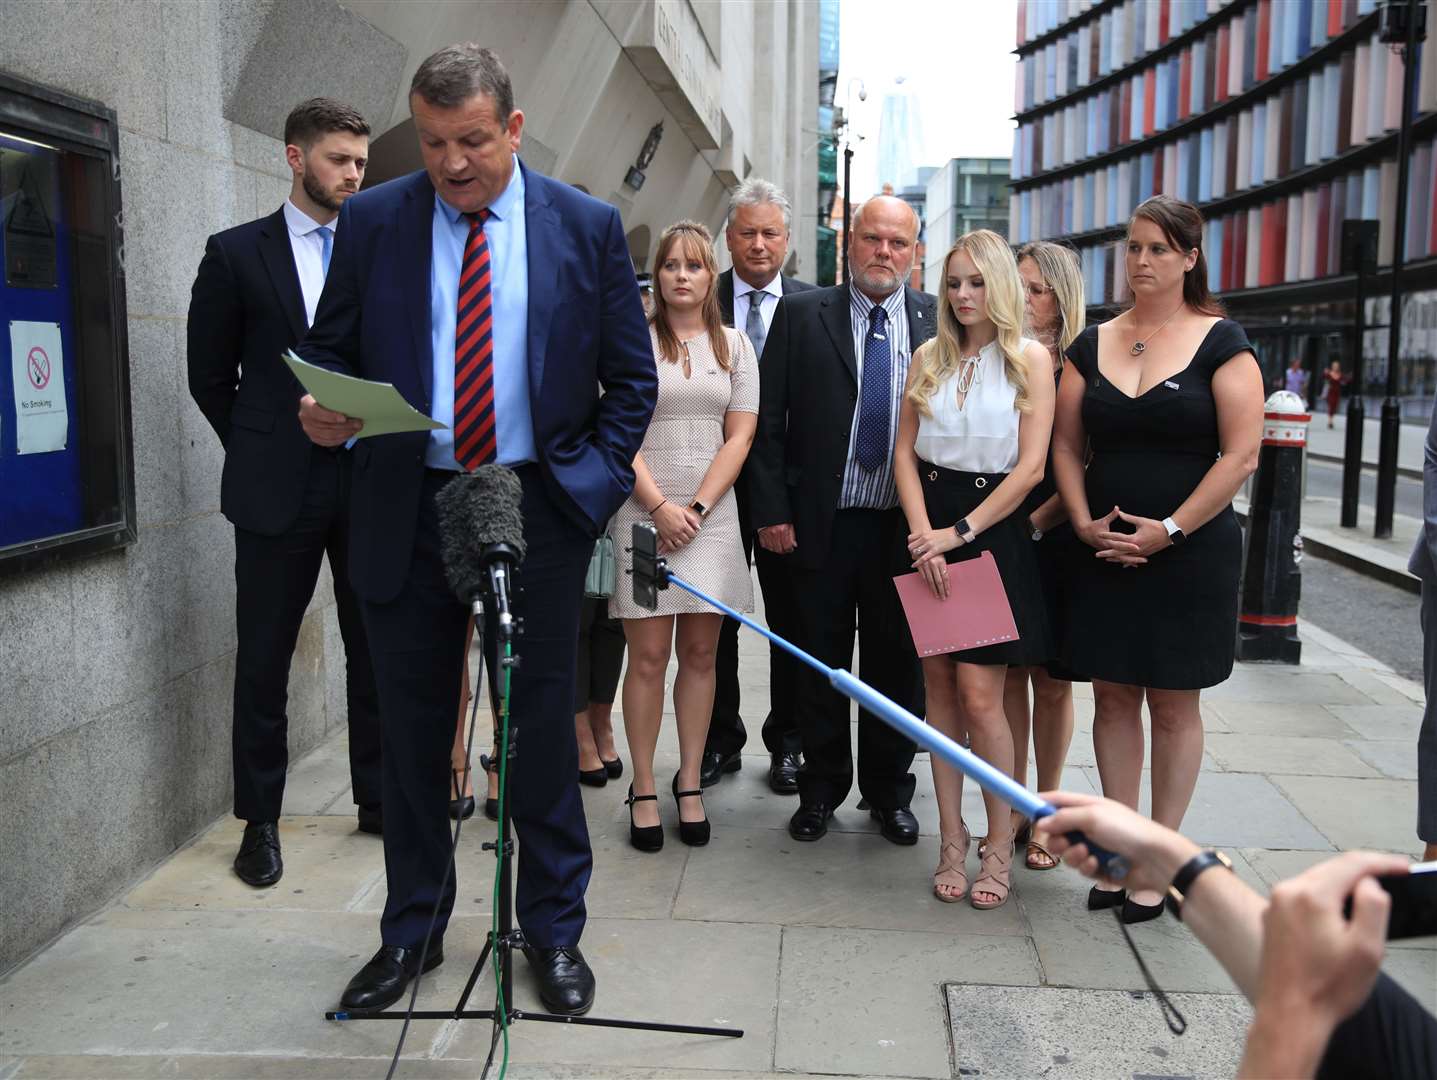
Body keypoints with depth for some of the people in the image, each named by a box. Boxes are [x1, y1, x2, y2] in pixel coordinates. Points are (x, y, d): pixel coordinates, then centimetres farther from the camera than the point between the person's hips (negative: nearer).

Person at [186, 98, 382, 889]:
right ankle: (259, 821, 17)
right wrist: (260, 453, 4)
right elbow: (209, 375, 5)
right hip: (279, 489, -2)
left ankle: (379, 799, 23)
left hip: (373, 483, 2)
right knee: (264, 660, 5)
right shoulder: (237, 252, 2)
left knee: (376, 651, 9)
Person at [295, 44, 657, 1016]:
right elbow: (328, 350, 8)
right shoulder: (371, 221, 3)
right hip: (406, 510, 2)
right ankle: (411, 932, 30)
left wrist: (592, 488, -5)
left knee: (543, 726, 6)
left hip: (538, 507, -1)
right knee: (414, 729, 11)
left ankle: (554, 933, 24)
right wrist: (325, 411, -15)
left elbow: (632, 379, 5)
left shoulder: (588, 227, 0)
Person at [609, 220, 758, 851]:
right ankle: (644, 789, 7)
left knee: (699, 653, 5)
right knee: (648, 656, -2)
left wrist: (697, 508, -7)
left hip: (710, 513, 2)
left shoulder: (735, 347, 10)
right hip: (643, 510, -2)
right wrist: (660, 506, -12)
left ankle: (688, 784, 15)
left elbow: (739, 438, 4)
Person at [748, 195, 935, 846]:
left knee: (898, 665, 11)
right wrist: (771, 510, -7)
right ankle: (821, 789, 26)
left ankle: (889, 791, 28)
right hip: (821, 523, -1)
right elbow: (768, 421, 0)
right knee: (821, 665, 10)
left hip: (907, 525, 1)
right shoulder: (801, 316, 2)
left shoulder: (940, 322, 5)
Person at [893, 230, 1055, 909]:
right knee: (940, 688, 5)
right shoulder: (928, 358, 11)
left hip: (993, 529, -3)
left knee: (979, 694, -7)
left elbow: (1030, 468, -7)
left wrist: (959, 533, -13)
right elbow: (904, 453, 6)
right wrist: (923, 534, -10)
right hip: (930, 529, 3)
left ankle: (1000, 845, 8)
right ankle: (951, 840, 15)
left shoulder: (1030, 358, 0)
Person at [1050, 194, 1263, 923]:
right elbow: (1066, 446, 8)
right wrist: (1085, 523, -6)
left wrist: (1167, 530, -14)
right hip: (1104, 554, 4)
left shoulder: (1221, 342, -4)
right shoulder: (1093, 345, 7)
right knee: (1113, 697, 8)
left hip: (1190, 554, -3)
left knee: (1172, 704, 5)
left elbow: (1241, 457, -9)